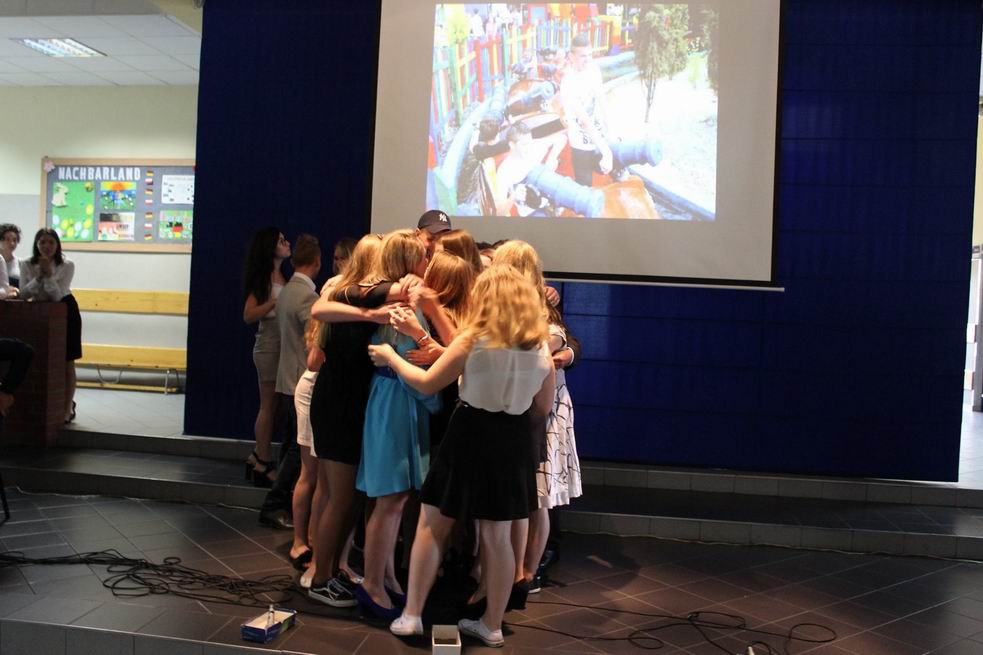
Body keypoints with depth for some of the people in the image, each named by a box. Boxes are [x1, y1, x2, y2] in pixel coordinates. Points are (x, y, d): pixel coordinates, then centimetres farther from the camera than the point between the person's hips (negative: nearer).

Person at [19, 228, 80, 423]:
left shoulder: (67, 265, -16)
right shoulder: (27, 264, -8)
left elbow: (57, 296, -20)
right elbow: (23, 294, -13)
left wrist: (49, 274, -30)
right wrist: (39, 277, -26)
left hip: (64, 312, -3)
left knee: (66, 362, -1)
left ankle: (67, 408, 9)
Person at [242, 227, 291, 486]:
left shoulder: (282, 277, 12)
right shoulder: (263, 278, -8)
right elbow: (249, 315, -13)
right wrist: (275, 302, -21)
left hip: (283, 346, 7)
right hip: (269, 346, -7)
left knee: (272, 406, 11)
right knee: (268, 406, 0)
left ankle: (257, 458, 22)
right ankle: (263, 465, 9)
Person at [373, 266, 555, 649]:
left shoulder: (473, 340, -11)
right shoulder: (540, 348, 1)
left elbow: (427, 384, -6)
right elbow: (543, 408, 8)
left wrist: (391, 357, 8)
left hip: (471, 436, -4)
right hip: (514, 443, 4)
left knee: (432, 525, 10)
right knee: (497, 537, 12)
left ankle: (411, 615, 14)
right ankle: (492, 625, 22)